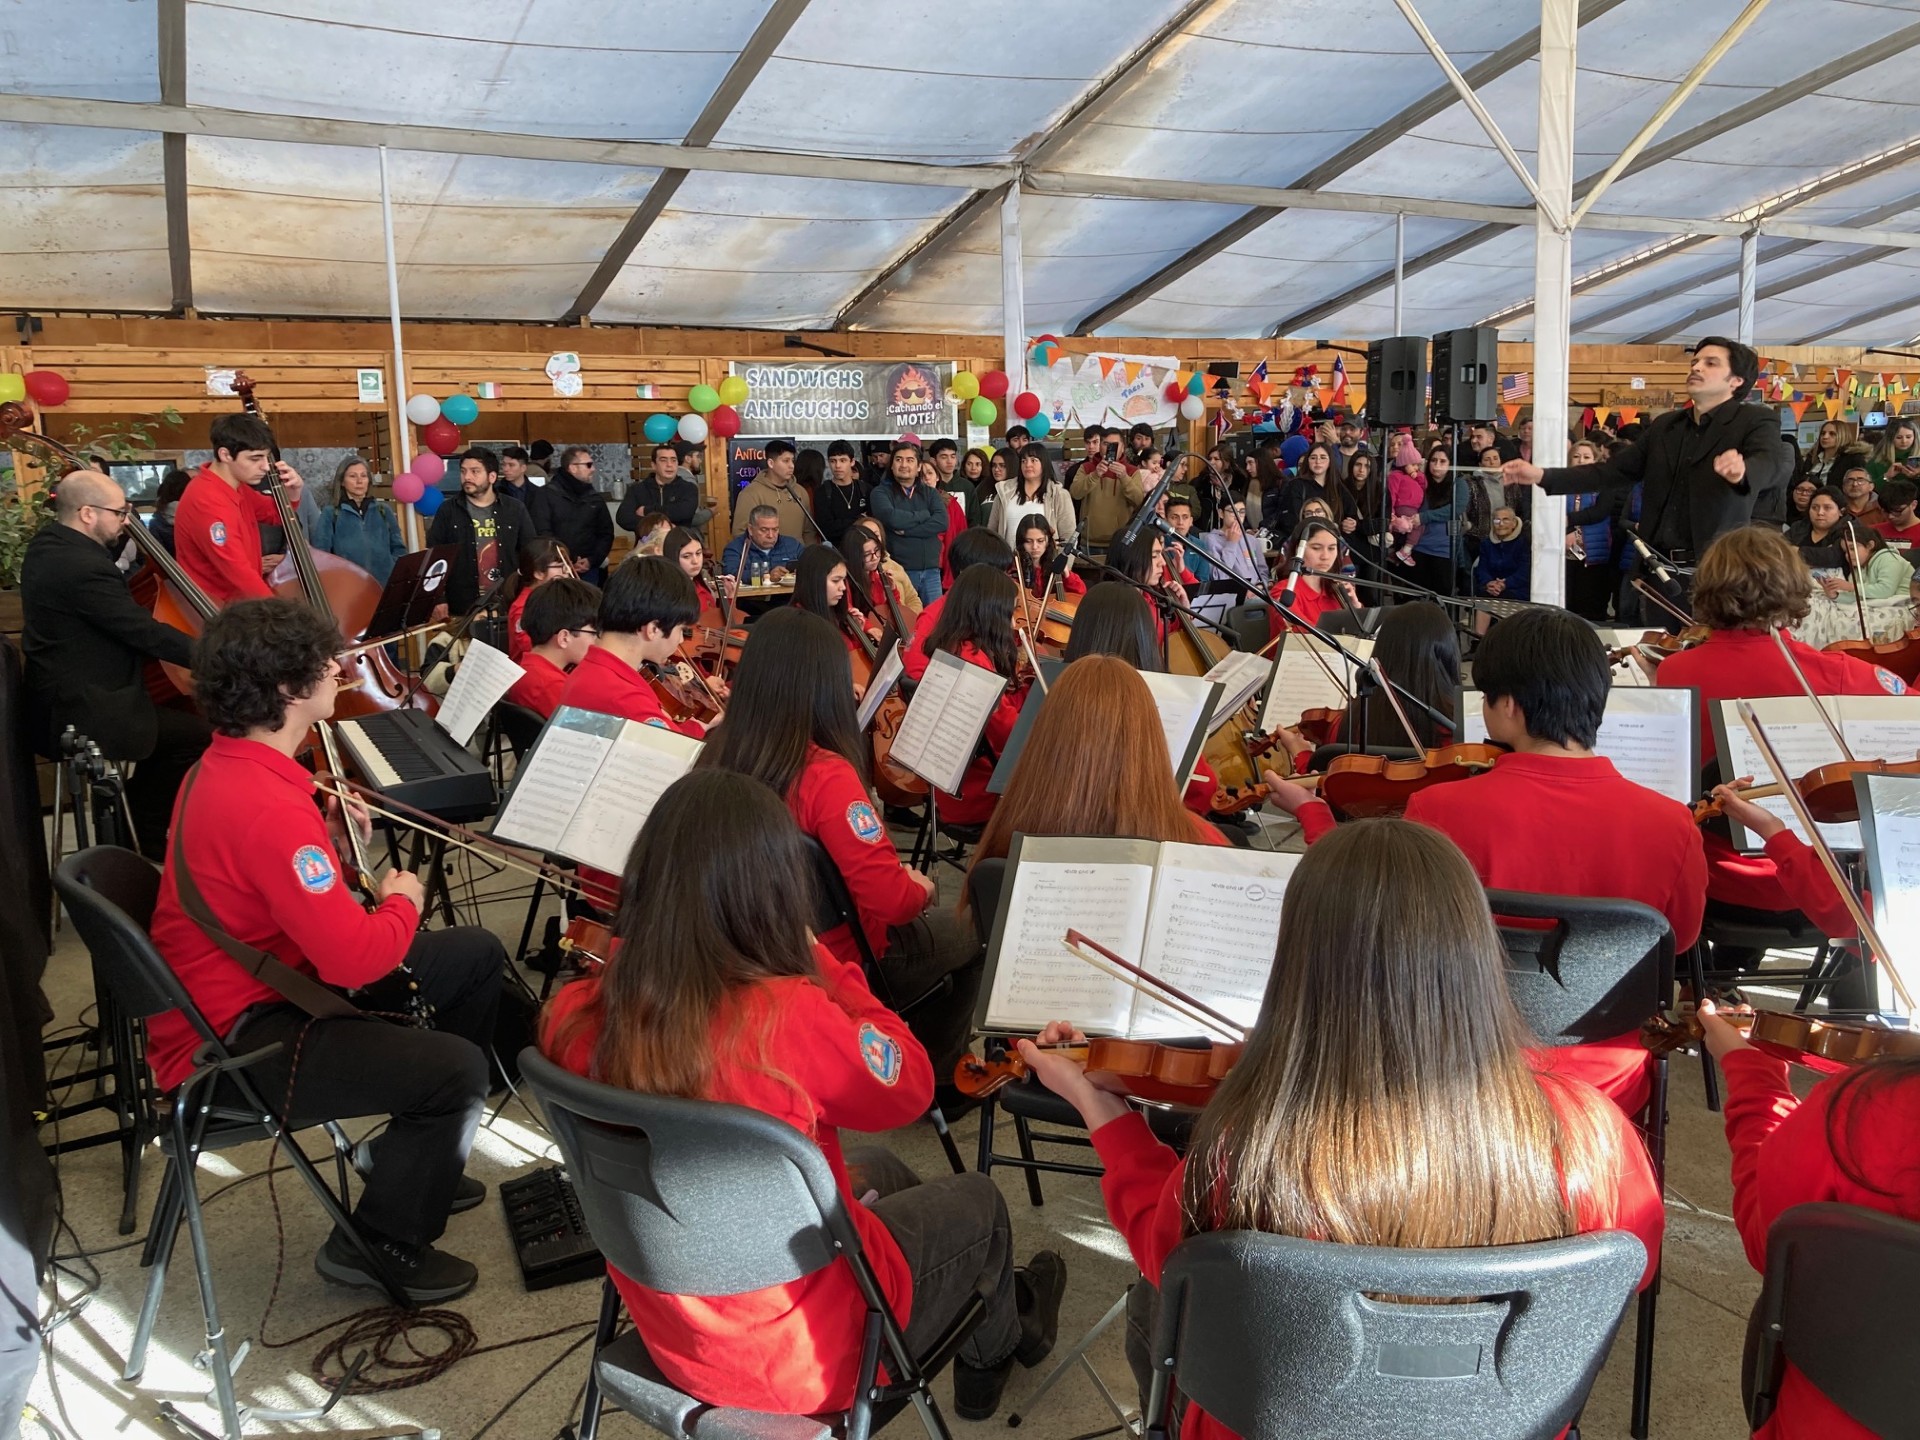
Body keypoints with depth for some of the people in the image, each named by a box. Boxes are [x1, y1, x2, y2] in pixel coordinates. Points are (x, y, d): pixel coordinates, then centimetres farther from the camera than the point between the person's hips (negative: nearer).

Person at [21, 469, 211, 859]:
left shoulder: (49, 543, 7)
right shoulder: (83, 567, -26)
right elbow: (147, 634, -24)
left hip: (60, 697, 11)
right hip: (78, 713, -11)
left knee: (174, 715, 22)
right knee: (200, 734, -9)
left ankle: (139, 830, 27)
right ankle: (148, 840, 9)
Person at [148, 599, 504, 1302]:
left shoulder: (225, 766, 3)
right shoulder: (267, 807, -30)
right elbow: (355, 958, -31)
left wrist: (330, 842, -2)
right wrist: (403, 903, -11)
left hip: (260, 978, 11)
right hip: (233, 1043, -11)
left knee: (477, 955, 12)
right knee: (458, 1066, -23)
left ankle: (416, 1153, 26)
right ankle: (377, 1246, 1)